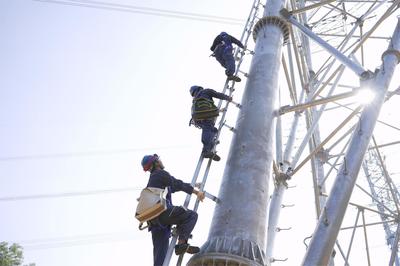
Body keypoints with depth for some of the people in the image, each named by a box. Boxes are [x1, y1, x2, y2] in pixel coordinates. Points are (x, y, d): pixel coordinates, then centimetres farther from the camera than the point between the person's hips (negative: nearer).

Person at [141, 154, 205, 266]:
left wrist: (191, 186, 47)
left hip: (155, 220, 9)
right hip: (162, 211, -9)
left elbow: (172, 187, 41)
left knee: (160, 251, 4)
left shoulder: (152, 179, 32)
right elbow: (177, 184, -6)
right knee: (191, 215, -9)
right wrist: (196, 192, -5)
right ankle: (182, 243, -25)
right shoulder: (160, 173, 5)